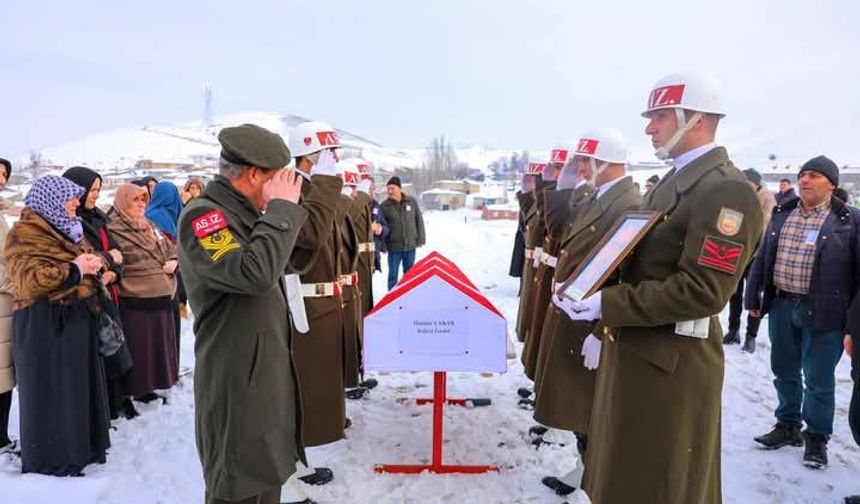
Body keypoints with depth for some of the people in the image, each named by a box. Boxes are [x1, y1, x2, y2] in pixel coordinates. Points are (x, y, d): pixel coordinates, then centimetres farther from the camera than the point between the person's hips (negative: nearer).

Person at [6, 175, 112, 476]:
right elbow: (30, 279, -21)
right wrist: (75, 269, -16)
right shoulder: (24, 234, -10)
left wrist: (96, 264, 1)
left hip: (78, 318, 8)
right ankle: (50, 457, 12)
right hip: (44, 323, -8)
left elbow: (86, 259, 24)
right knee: (50, 392, 0)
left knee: (80, 384, 14)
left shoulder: (69, 230, 16)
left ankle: (80, 445, 27)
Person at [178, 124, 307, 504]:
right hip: (237, 384, -9)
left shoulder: (243, 215, 12)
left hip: (269, 376, 9)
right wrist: (282, 207, -25)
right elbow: (255, 273, -34)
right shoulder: (202, 216, -18)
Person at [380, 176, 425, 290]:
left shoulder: (411, 202, -1)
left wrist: (420, 239, 4)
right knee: (393, 275, 5)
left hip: (410, 245, 2)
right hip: (394, 247, -2)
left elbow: (419, 221, 5)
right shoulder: (384, 206, -7)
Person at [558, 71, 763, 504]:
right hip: (631, 348, 9)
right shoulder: (669, 183, 13)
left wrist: (607, 304, -24)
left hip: (671, 362, -9)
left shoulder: (727, 191, -18)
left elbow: (702, 291, -25)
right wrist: (605, 327, 13)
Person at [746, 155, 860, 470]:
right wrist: (753, 297, 10)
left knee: (818, 380, 7)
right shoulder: (781, 215, 7)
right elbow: (762, 258, 12)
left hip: (822, 313, -4)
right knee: (784, 372, 16)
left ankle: (816, 437, 25)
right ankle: (788, 425, 33)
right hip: (781, 306, 4)